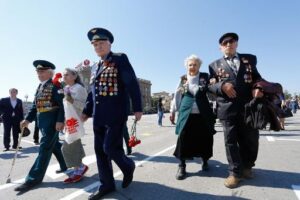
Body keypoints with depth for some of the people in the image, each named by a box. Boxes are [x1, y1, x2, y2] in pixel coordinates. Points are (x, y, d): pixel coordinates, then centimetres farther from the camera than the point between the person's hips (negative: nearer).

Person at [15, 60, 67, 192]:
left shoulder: (56, 85, -10)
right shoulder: (40, 87, 15)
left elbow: (62, 104, -18)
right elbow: (35, 105, 17)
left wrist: (60, 121, -24)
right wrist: (28, 119, 9)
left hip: (52, 120, -9)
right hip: (42, 120, 9)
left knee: (45, 147, -4)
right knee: (54, 145, 18)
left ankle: (34, 178, 4)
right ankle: (66, 165, 34)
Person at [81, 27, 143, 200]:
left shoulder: (120, 58, -3)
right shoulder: (99, 65, 18)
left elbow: (132, 84, -11)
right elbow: (94, 91, 20)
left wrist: (137, 108, -15)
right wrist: (87, 111, 17)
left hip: (116, 114, -7)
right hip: (99, 115, 8)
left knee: (110, 147, -5)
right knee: (100, 150, 10)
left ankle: (128, 167, 26)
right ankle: (107, 184, 26)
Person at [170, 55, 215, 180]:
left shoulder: (205, 77, 7)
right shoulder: (183, 79, 8)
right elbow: (177, 95, 10)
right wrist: (173, 110, 10)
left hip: (203, 114, 1)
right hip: (186, 113, 0)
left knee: (205, 137, 7)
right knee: (183, 138, -3)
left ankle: (205, 161, 32)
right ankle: (182, 166, 11)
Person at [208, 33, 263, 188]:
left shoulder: (249, 59, 16)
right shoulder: (215, 65, 11)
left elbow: (257, 78, 15)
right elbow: (211, 86, 5)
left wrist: (258, 87, -8)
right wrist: (222, 86, -16)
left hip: (249, 106, 2)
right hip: (227, 108, -2)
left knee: (251, 139, 11)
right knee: (230, 141, 3)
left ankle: (246, 167, 35)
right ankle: (235, 172, 17)